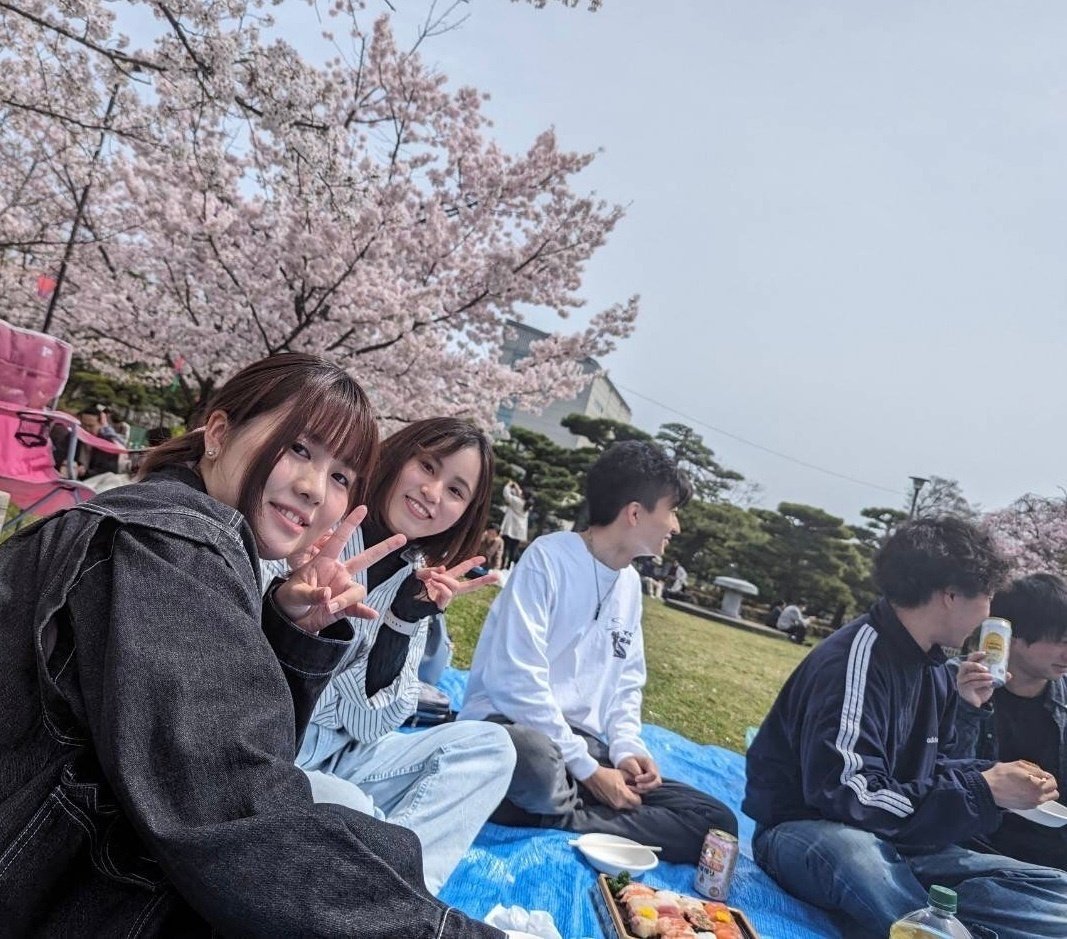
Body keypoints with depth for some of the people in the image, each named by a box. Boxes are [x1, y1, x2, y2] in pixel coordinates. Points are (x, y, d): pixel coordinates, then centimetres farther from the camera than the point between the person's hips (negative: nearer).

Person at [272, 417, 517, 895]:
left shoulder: (416, 579, 3)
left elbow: (369, 725, -4)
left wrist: (408, 615, -15)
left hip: (335, 759, 6)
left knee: (488, 745, -7)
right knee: (350, 811, -34)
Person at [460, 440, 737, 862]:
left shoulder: (630, 582, 12)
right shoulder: (548, 557, -12)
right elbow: (517, 680, -19)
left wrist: (626, 749, -1)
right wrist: (586, 769, -17)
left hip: (587, 743, 7)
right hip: (512, 726, -7)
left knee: (717, 822, -8)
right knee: (534, 757, -44)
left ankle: (560, 817, -17)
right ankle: (580, 810, -11)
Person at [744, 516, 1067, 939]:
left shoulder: (933, 670, 8)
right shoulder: (854, 661, -21)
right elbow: (850, 799, -26)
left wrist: (992, 777, -2)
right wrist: (983, 791, -20)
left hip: (893, 841, 8)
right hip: (805, 833, -8)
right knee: (854, 852, -44)